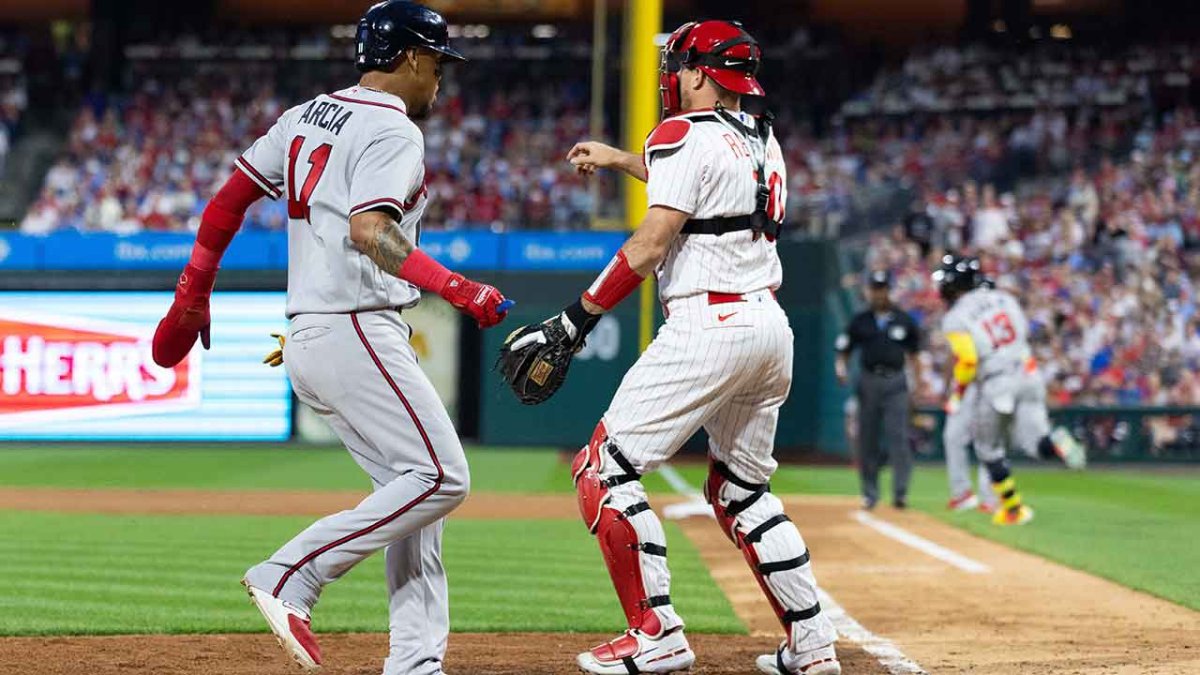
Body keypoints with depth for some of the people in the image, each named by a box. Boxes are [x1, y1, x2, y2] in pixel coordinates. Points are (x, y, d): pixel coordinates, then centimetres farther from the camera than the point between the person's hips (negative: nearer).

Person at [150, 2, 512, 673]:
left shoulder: (306, 118, 16)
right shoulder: (393, 131, -10)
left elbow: (228, 199, 17)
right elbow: (369, 231, -26)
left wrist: (191, 298, 23)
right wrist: (458, 289, -29)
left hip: (309, 338, 10)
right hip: (357, 333, -10)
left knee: (414, 489, 10)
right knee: (440, 478, -11)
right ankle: (292, 576, -13)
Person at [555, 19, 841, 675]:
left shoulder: (687, 135, -8)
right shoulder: (763, 142, 17)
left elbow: (649, 246, -16)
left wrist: (576, 318, -12)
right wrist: (618, 159, 48)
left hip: (709, 326, -9)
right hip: (770, 327, 9)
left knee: (603, 471, -4)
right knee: (741, 490, 20)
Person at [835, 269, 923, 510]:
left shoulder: (904, 320, 7)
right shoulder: (860, 321, 7)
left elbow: (913, 353, 13)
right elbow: (843, 351, 7)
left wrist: (918, 383, 8)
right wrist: (841, 368, -13)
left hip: (895, 382, -1)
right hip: (868, 380, 1)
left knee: (898, 436, -11)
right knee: (867, 438, 4)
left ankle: (900, 492, -14)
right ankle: (870, 493, 12)